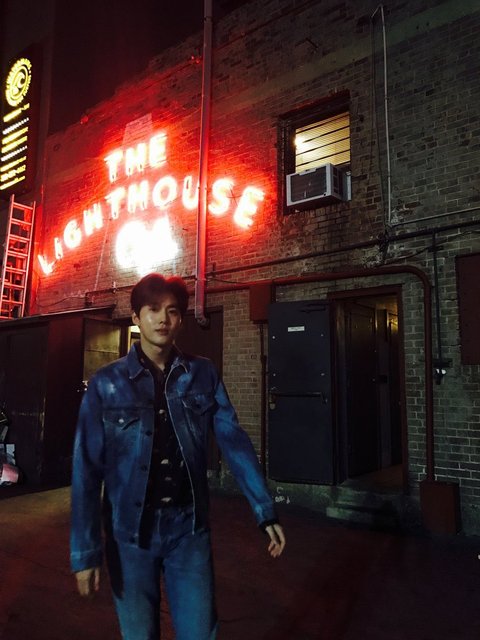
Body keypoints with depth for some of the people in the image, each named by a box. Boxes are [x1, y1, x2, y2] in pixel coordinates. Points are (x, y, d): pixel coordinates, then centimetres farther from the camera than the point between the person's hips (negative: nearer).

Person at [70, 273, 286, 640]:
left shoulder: (204, 375, -3)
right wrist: (86, 551, -9)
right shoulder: (106, 384, -6)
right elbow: (87, 470, -8)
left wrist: (266, 512, -7)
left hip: (190, 528, 1)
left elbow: (234, 441, -4)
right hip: (129, 532, 0)